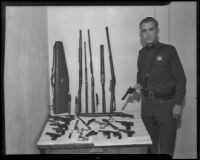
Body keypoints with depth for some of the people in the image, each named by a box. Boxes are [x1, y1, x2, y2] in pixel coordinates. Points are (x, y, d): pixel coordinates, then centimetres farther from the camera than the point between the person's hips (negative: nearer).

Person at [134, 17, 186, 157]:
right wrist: (139, 84, 4)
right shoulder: (142, 53, 9)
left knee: (166, 148, -2)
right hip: (147, 103, 5)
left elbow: (180, 78, -7)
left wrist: (178, 103, -12)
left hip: (166, 104, -5)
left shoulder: (169, 50, -6)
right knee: (152, 144, 15)